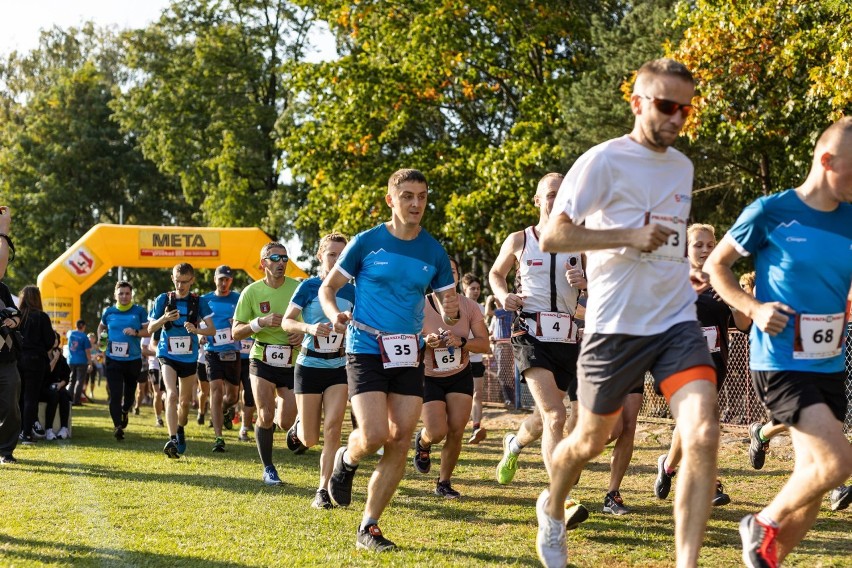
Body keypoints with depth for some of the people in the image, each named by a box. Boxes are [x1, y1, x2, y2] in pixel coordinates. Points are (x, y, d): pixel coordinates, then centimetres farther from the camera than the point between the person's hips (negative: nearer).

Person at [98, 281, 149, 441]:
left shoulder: (139, 311, -1)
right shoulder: (109, 312, 5)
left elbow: (148, 330, -3)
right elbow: (101, 327, 23)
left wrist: (135, 332, -21)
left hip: (133, 360, 0)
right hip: (113, 360, 0)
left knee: (130, 392, 15)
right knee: (115, 394, -12)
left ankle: (125, 411, 47)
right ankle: (117, 426, -15)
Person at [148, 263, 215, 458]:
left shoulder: (199, 302, -1)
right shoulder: (163, 299, -1)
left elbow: (212, 329, -7)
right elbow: (150, 329, 1)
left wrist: (196, 330, -27)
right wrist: (164, 319, -19)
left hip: (189, 357, 2)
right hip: (168, 356, -2)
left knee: (185, 401, 14)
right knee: (172, 395, -21)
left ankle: (180, 430, 41)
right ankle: (172, 440, -28)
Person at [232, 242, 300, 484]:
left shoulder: (298, 288, -2)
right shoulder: (251, 291, -4)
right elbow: (235, 333, -3)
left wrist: (303, 334, -12)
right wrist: (261, 322, -20)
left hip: (292, 362, 1)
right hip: (262, 360, -1)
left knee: (285, 423, 0)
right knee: (265, 417, -10)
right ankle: (268, 469, 9)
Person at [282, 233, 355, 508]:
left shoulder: (351, 291, 2)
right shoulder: (308, 286, -8)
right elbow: (286, 322, -10)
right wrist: (309, 327, -28)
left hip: (338, 368, 2)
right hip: (309, 366, -2)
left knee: (333, 429, -11)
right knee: (310, 439, 3)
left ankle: (324, 491, -4)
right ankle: (298, 428, 40)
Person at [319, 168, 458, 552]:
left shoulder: (434, 251, 5)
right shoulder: (366, 242, -3)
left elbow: (447, 305, 9)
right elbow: (328, 288, 4)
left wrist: (450, 312, -15)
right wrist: (335, 315, -17)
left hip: (409, 355, 4)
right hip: (366, 350, -4)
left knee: (400, 441, -1)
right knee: (374, 436, -18)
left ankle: (368, 528, 11)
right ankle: (346, 460, 19)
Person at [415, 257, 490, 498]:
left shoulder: (469, 306, -8)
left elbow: (484, 344, -8)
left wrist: (460, 342, -26)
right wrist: (426, 342, -31)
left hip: (460, 376, 2)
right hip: (429, 378, -2)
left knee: (456, 431, -6)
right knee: (438, 432, -14)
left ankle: (444, 482, 14)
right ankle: (422, 442, 25)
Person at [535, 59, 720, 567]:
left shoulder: (682, 166, 12)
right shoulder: (604, 161, -8)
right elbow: (553, 236, -14)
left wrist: (681, 270, 13)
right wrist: (629, 237, -21)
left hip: (678, 321, 4)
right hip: (616, 326, -4)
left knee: (704, 434, -17)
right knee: (592, 439, 13)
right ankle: (553, 510, 45)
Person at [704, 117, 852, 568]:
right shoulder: (771, 213, -10)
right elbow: (715, 265, 1)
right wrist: (753, 307, -12)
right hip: (780, 363, -6)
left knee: (812, 480, 8)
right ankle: (762, 526, 7)